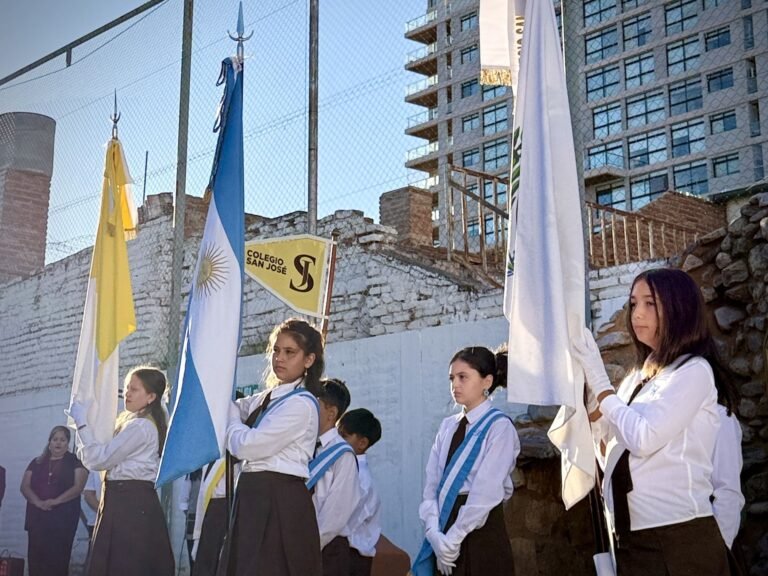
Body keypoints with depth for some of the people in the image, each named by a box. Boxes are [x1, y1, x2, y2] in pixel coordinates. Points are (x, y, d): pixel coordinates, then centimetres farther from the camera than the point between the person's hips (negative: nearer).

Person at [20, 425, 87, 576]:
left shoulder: (75, 462, 6)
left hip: (63, 517, -3)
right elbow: (25, 486, 8)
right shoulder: (37, 463, 17)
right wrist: (38, 502, -11)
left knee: (58, 558, -7)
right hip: (37, 516, 3)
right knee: (35, 556, -3)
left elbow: (78, 486, -5)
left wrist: (56, 501, -17)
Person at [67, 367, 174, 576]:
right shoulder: (132, 421, 19)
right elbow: (107, 456, 17)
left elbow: (100, 459, -15)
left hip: (129, 503, -10)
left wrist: (81, 423, -9)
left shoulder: (140, 426, -14)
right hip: (125, 499, 10)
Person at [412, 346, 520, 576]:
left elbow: (487, 491, -14)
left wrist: (454, 539, -13)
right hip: (446, 529, 5)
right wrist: (435, 532, -10)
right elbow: (432, 482, 4)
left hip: (481, 533, -5)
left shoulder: (499, 427, -8)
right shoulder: (448, 426, 11)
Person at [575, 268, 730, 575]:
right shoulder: (639, 375, 13)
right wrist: (586, 381, 3)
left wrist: (598, 379, -9)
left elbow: (644, 437, -18)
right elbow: (609, 453, 11)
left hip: (679, 535, -7)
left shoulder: (694, 371, -7)